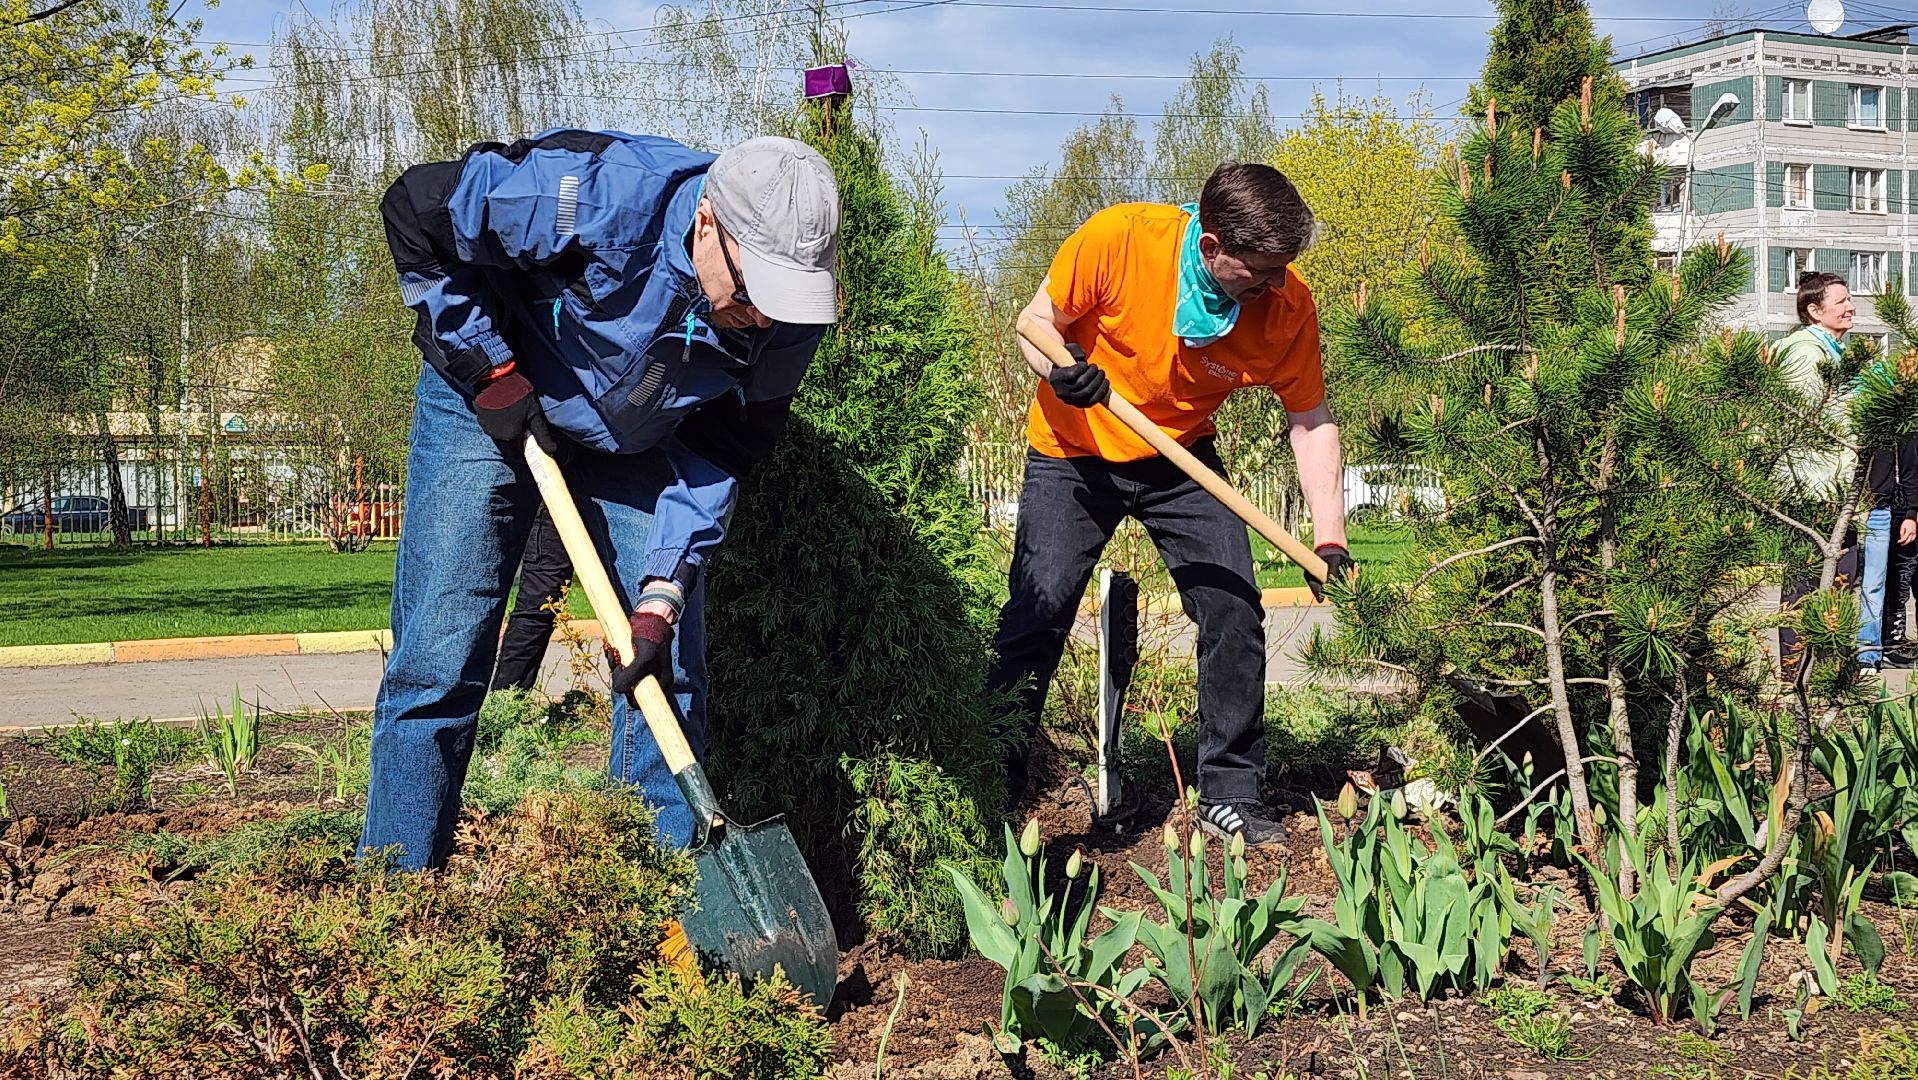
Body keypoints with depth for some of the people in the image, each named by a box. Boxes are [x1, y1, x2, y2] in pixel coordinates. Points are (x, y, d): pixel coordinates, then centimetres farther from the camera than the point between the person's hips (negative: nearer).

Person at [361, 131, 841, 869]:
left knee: (668, 673, 0)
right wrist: (489, 368, -21)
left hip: (638, 441, 4)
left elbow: (718, 456, -13)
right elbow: (414, 209, -23)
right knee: (439, 660, -7)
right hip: (493, 404, -3)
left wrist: (663, 594, -24)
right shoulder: (598, 194, -37)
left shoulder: (788, 311, -24)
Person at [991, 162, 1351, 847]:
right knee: (1039, 612, -10)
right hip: (1076, 454, -2)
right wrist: (1059, 372, -33)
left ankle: (1230, 798, 6)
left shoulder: (1288, 305, -20)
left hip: (1181, 458, 2)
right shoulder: (1118, 239, -27)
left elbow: (1311, 423, -9)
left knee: (1235, 607, -8)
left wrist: (1329, 539, -19)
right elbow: (1037, 322, -11)